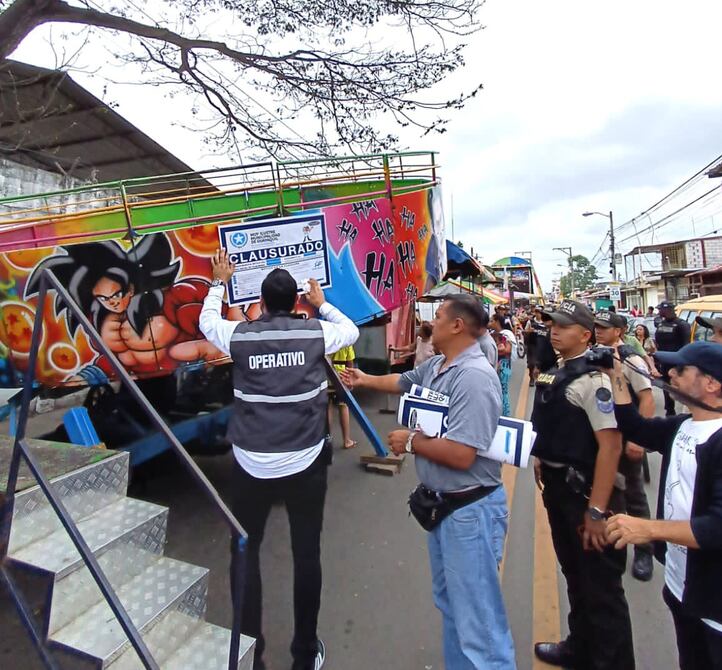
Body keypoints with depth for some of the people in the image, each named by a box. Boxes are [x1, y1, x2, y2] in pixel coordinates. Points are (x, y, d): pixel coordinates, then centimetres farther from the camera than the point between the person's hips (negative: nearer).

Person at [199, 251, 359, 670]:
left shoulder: (240, 336, -5)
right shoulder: (315, 333, -6)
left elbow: (207, 321, 18)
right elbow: (352, 331, 15)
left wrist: (220, 282, 31)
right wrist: (323, 303, 29)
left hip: (252, 466, 1)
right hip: (305, 465, 0)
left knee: (245, 553, 21)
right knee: (307, 555, 17)